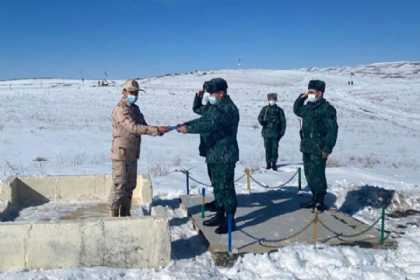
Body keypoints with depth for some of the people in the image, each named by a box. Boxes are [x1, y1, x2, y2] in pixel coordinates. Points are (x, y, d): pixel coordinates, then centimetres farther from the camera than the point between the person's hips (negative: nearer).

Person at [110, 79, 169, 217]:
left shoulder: (135, 109, 13)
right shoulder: (120, 109, -16)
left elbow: (143, 126, 10)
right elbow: (133, 128, -28)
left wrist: (159, 130, -10)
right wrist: (156, 130, -32)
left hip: (132, 155, 9)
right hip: (121, 155, -9)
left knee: (130, 186, 14)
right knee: (119, 186, -4)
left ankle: (125, 214, 25)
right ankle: (114, 216, 6)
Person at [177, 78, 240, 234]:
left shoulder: (228, 109, -18)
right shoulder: (214, 106, 15)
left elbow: (211, 124, -29)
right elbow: (203, 120, 18)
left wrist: (188, 129, -27)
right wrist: (185, 124, 1)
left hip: (224, 156, -10)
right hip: (213, 154, 10)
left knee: (225, 188, -4)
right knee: (217, 186, 18)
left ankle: (230, 220, 5)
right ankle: (220, 215, 30)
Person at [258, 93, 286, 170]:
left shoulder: (279, 110, 4)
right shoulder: (265, 109, 8)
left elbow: (283, 122, 6)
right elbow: (260, 117, 8)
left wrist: (282, 132, 0)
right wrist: (262, 121, -13)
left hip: (275, 133, -1)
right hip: (266, 132, 1)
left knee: (275, 149, -2)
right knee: (267, 149, 4)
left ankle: (274, 164, 8)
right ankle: (268, 163, 14)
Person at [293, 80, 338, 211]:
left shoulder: (327, 109, -11)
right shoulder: (308, 106, 12)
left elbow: (332, 130, -15)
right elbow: (296, 110, 31)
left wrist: (327, 149, -18)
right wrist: (301, 97, 14)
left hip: (318, 149, -8)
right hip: (306, 147, 8)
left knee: (317, 175, -6)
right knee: (309, 174, 14)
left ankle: (320, 202, 6)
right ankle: (315, 198, 27)